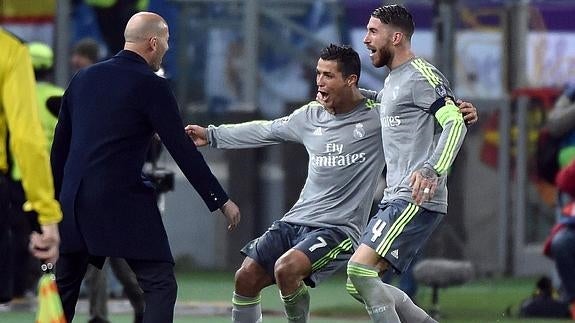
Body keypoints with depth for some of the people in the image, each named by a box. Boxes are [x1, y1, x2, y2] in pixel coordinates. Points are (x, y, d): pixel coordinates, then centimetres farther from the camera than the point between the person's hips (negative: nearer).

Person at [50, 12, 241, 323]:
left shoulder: (84, 77, 11)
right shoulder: (151, 86, -7)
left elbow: (60, 145, 16)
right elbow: (182, 150, -8)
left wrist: (56, 198, 27)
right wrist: (221, 201, -2)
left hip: (75, 200, 7)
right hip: (123, 201, -7)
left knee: (64, 286, 17)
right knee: (160, 284, -4)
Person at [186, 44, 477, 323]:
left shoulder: (378, 117, -8)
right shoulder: (311, 116, 10)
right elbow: (264, 131, 22)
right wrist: (211, 135, 25)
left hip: (339, 228, -7)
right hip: (296, 219, 7)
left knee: (287, 268, -30)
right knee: (246, 278, -1)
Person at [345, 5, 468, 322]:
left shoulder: (421, 75, -9)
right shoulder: (391, 81, 21)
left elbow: (455, 123, -20)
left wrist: (432, 170, -35)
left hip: (417, 200, -10)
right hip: (395, 199, 10)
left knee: (360, 269, -21)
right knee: (358, 283, 7)